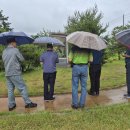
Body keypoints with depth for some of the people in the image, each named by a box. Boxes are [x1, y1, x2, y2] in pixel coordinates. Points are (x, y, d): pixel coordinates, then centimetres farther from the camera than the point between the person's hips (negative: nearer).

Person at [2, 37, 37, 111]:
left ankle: (11, 105, 18)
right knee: (22, 88, 0)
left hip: (7, 74, 7)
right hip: (15, 73, -7)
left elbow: (4, 61, 16)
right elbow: (22, 59, -7)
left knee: (10, 90, 12)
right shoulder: (15, 50, -10)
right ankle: (28, 103, 6)